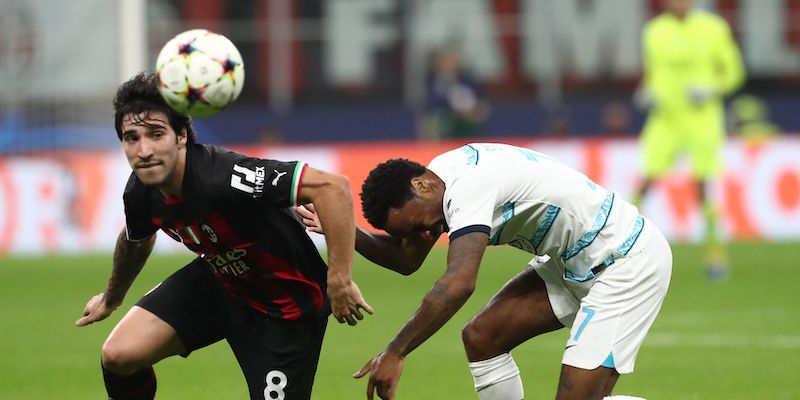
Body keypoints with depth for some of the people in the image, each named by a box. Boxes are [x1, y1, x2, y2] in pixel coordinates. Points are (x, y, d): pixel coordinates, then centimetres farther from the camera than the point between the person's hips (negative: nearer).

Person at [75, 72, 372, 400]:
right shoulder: (140, 193, -13)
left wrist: (339, 281, -41)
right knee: (118, 356, -8)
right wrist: (111, 299, 31)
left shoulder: (222, 177, -37)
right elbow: (136, 240, 14)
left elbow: (333, 187, -40)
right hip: (218, 282, 6)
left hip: (285, 306, -6)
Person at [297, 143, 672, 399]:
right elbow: (407, 260, 7)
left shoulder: (468, 188, -27)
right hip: (574, 264, 10)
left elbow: (459, 283, -39)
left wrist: (395, 353, -38)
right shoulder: (441, 173, 2)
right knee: (481, 337, 2)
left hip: (630, 262, -10)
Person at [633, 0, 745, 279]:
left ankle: (717, 253, 3)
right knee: (647, 181, -10)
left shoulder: (713, 29, -2)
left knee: (704, 188, -9)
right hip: (665, 118, 2)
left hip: (701, 118, -2)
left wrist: (710, 90, -13)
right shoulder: (654, 32, 6)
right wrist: (648, 95, -3)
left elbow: (733, 73, 5)